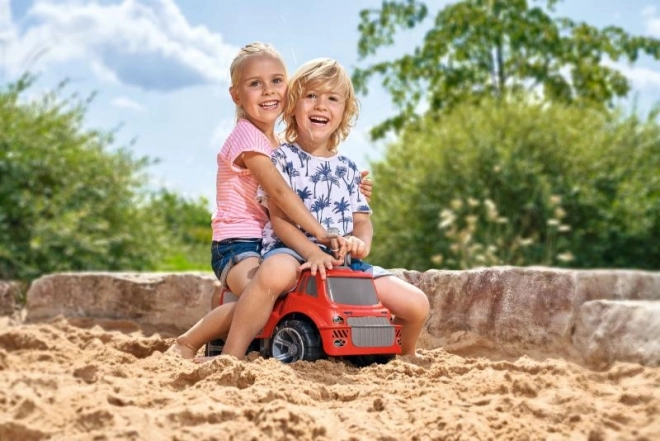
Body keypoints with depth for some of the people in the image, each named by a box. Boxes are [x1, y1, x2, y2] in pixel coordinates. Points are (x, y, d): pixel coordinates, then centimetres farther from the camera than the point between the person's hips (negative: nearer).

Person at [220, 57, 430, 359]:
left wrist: (360, 242, -10)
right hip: (291, 251, -5)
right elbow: (279, 218, -7)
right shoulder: (283, 158, 3)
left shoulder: (348, 169, 18)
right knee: (275, 272, -44)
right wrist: (312, 252, -24)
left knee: (417, 304, -5)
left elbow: (362, 221, 15)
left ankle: (404, 357, 26)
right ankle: (231, 356, -37)